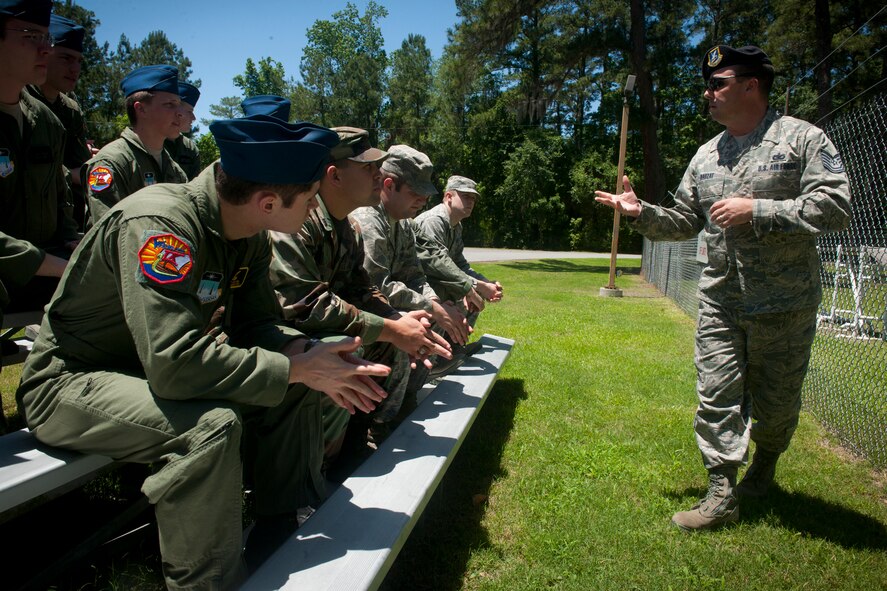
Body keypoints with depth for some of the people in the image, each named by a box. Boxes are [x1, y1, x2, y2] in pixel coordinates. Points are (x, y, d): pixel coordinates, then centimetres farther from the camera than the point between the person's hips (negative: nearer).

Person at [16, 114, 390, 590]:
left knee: (290, 383, -3)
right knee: (210, 425, -33)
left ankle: (281, 531, 8)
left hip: (151, 368, 8)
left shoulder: (249, 234, -6)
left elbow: (256, 322, 1)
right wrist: (297, 369, -30)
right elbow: (174, 362, -38)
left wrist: (307, 352, -20)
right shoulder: (160, 224, -31)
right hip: (70, 383, -8)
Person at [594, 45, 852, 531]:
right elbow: (685, 222, 15)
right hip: (719, 301, 4)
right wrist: (642, 213, -1)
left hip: (785, 305, -4)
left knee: (775, 400, 12)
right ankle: (722, 496, 10)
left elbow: (835, 207, -15)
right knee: (716, 396, 0)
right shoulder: (706, 155, 11)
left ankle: (765, 464, 41)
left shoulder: (802, 138, -6)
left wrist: (756, 211, -20)